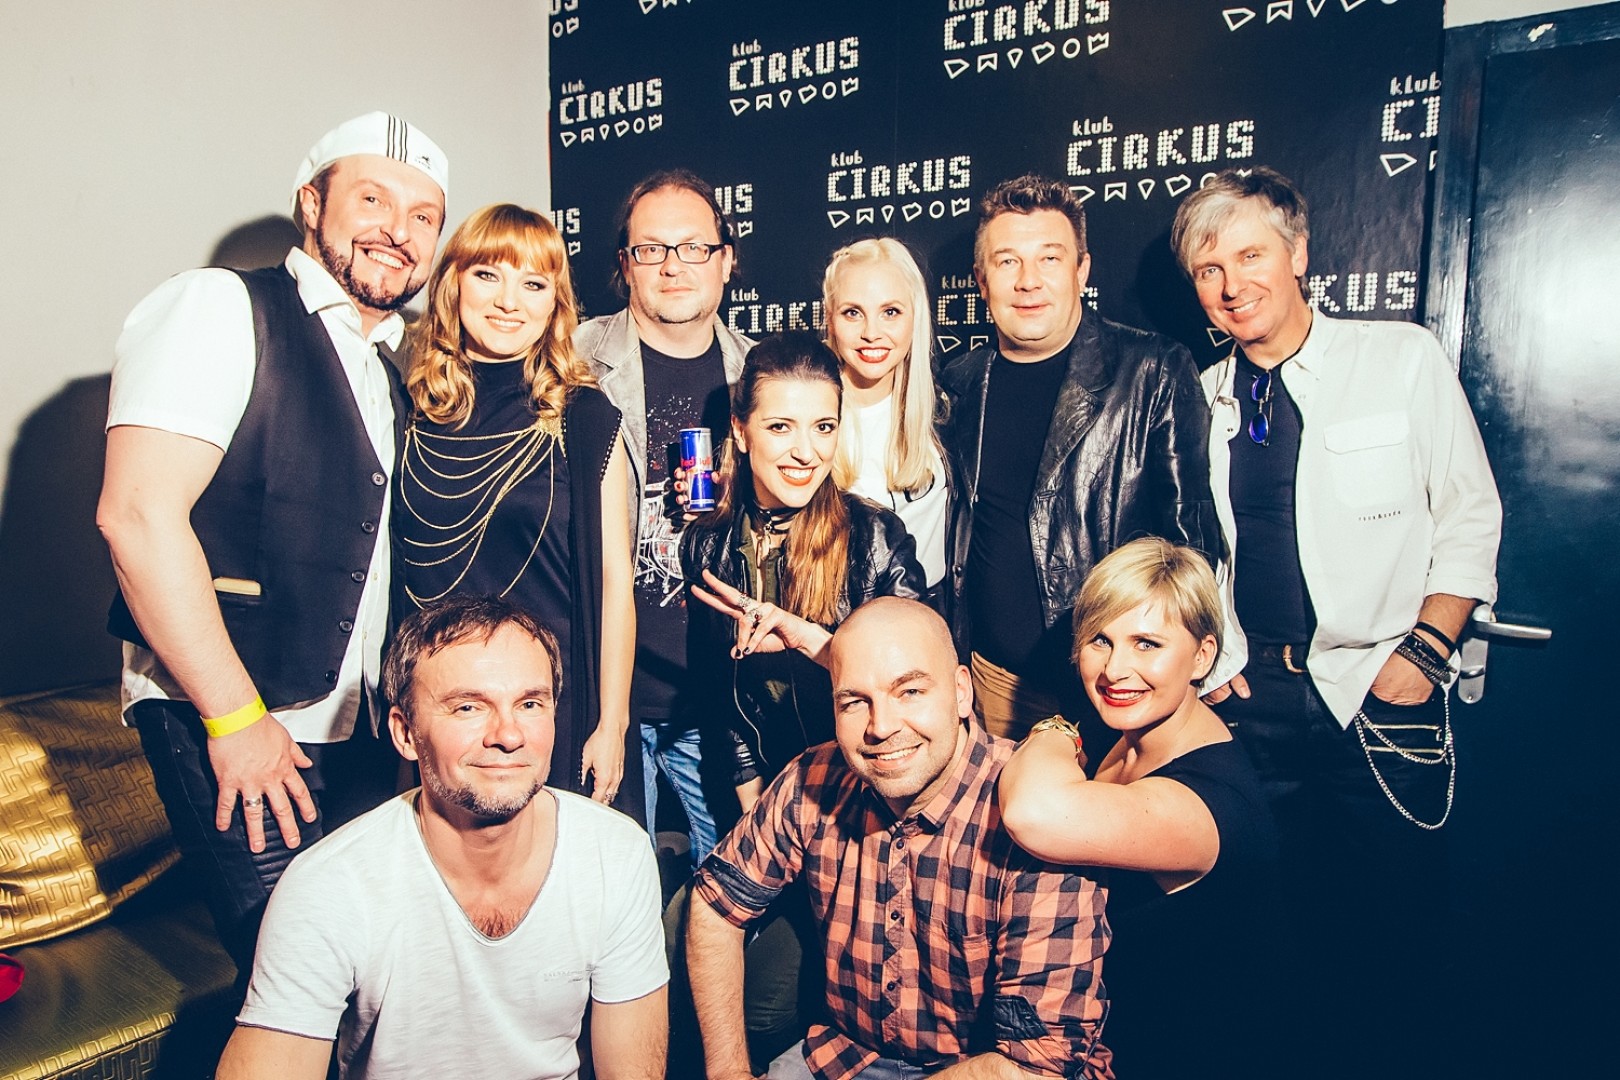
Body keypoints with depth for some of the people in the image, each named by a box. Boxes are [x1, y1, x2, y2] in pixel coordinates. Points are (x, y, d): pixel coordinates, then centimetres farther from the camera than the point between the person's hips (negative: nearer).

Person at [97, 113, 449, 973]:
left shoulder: (397, 367, 14)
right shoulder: (219, 310, -8)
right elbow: (139, 515, -18)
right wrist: (237, 717, -17)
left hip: (361, 731, 7)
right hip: (224, 723, -6)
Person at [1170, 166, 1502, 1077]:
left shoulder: (1406, 361, -2)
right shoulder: (1200, 400, 6)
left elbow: (1469, 521, -1)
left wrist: (1425, 653, -9)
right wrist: (1214, 661, 4)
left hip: (1381, 692, -2)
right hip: (1254, 693, 3)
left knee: (1403, 908, 4)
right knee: (1285, 908, 11)